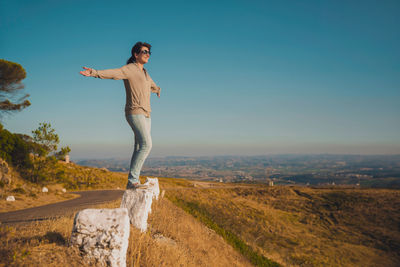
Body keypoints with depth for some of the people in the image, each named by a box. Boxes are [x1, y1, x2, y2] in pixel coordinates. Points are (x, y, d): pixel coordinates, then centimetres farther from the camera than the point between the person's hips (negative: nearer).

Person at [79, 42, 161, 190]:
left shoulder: (144, 73, 20)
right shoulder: (129, 69, -6)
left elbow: (152, 84, 44)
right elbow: (113, 73, -26)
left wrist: (157, 90, 66)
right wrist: (95, 73, -46)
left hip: (145, 114, 9)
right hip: (134, 112, -9)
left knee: (140, 148, 3)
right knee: (146, 144, -20)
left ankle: (132, 182, 7)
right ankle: (132, 180, -16)